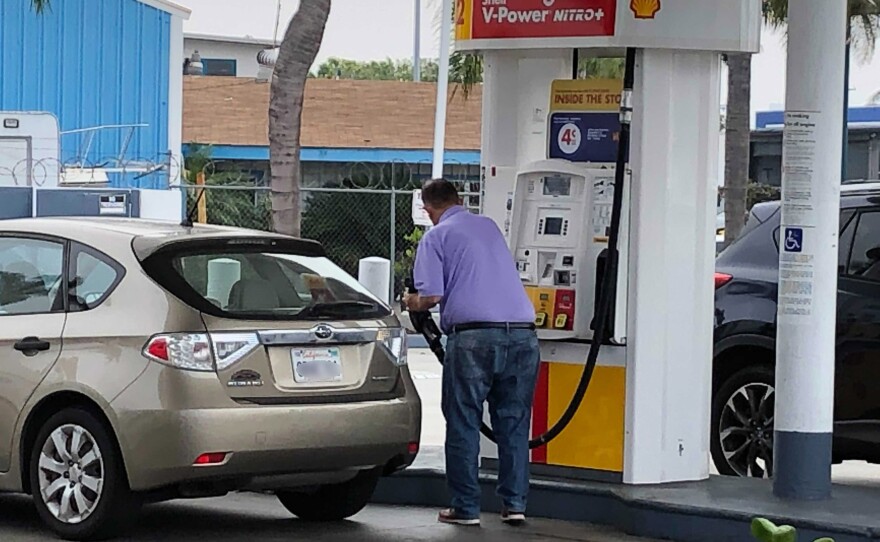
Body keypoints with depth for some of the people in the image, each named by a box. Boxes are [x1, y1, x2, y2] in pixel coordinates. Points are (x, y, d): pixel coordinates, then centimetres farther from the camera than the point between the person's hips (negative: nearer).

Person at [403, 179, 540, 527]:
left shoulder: (436, 237, 5)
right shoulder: (489, 227, 22)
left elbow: (432, 295, -5)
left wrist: (412, 303, 17)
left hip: (473, 334, -5)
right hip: (522, 333, 5)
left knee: (463, 424, 4)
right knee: (513, 423, 10)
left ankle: (466, 508, 5)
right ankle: (514, 504, 9)